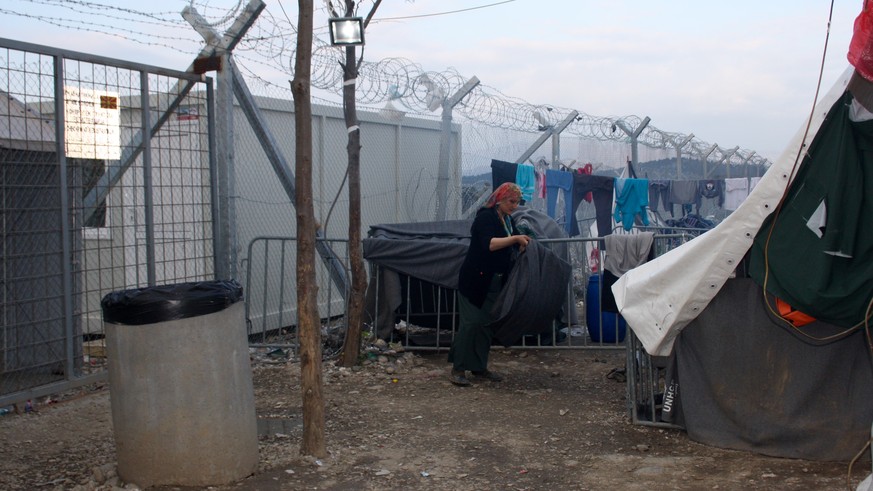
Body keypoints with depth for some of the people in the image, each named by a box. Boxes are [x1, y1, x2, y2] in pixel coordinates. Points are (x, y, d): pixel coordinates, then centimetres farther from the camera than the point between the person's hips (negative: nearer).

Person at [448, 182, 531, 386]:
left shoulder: (508, 221, 14)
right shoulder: (485, 216, -11)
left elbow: (515, 248, 21)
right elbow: (489, 244, -25)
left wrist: (524, 244, 1)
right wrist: (515, 238, -25)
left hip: (495, 282, 8)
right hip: (475, 280, -8)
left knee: (487, 324, 8)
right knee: (471, 322, -9)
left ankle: (479, 368, 16)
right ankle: (458, 369, -3)